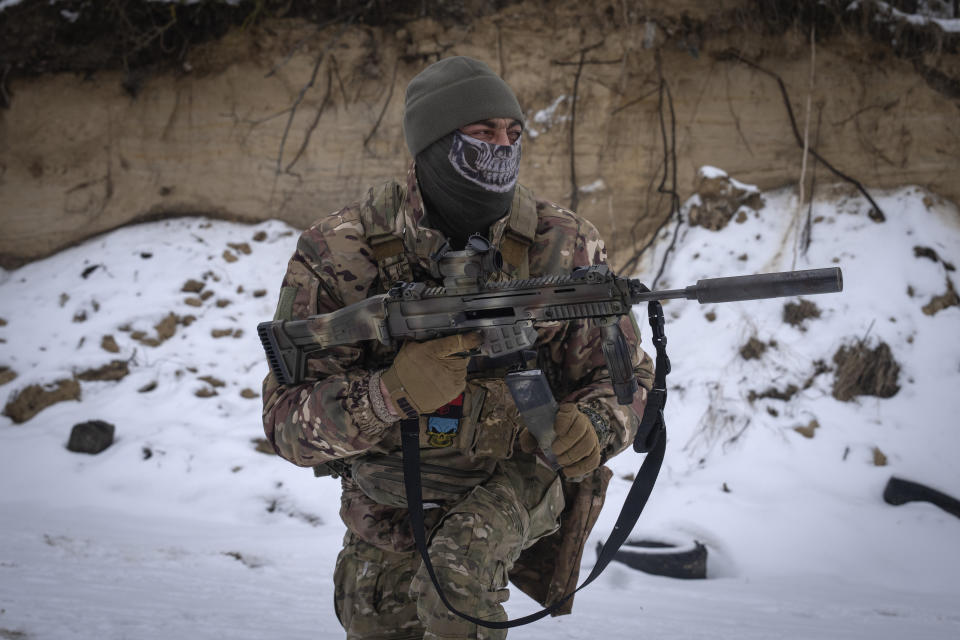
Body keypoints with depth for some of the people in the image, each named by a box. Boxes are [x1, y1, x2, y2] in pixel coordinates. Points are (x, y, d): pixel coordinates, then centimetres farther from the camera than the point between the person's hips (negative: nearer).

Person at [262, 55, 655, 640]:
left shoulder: (564, 244, -15)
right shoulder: (338, 254, -20)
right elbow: (288, 423, -22)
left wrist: (595, 426, -30)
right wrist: (392, 393, -42)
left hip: (519, 480, -1)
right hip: (390, 510, 2)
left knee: (457, 568, -32)